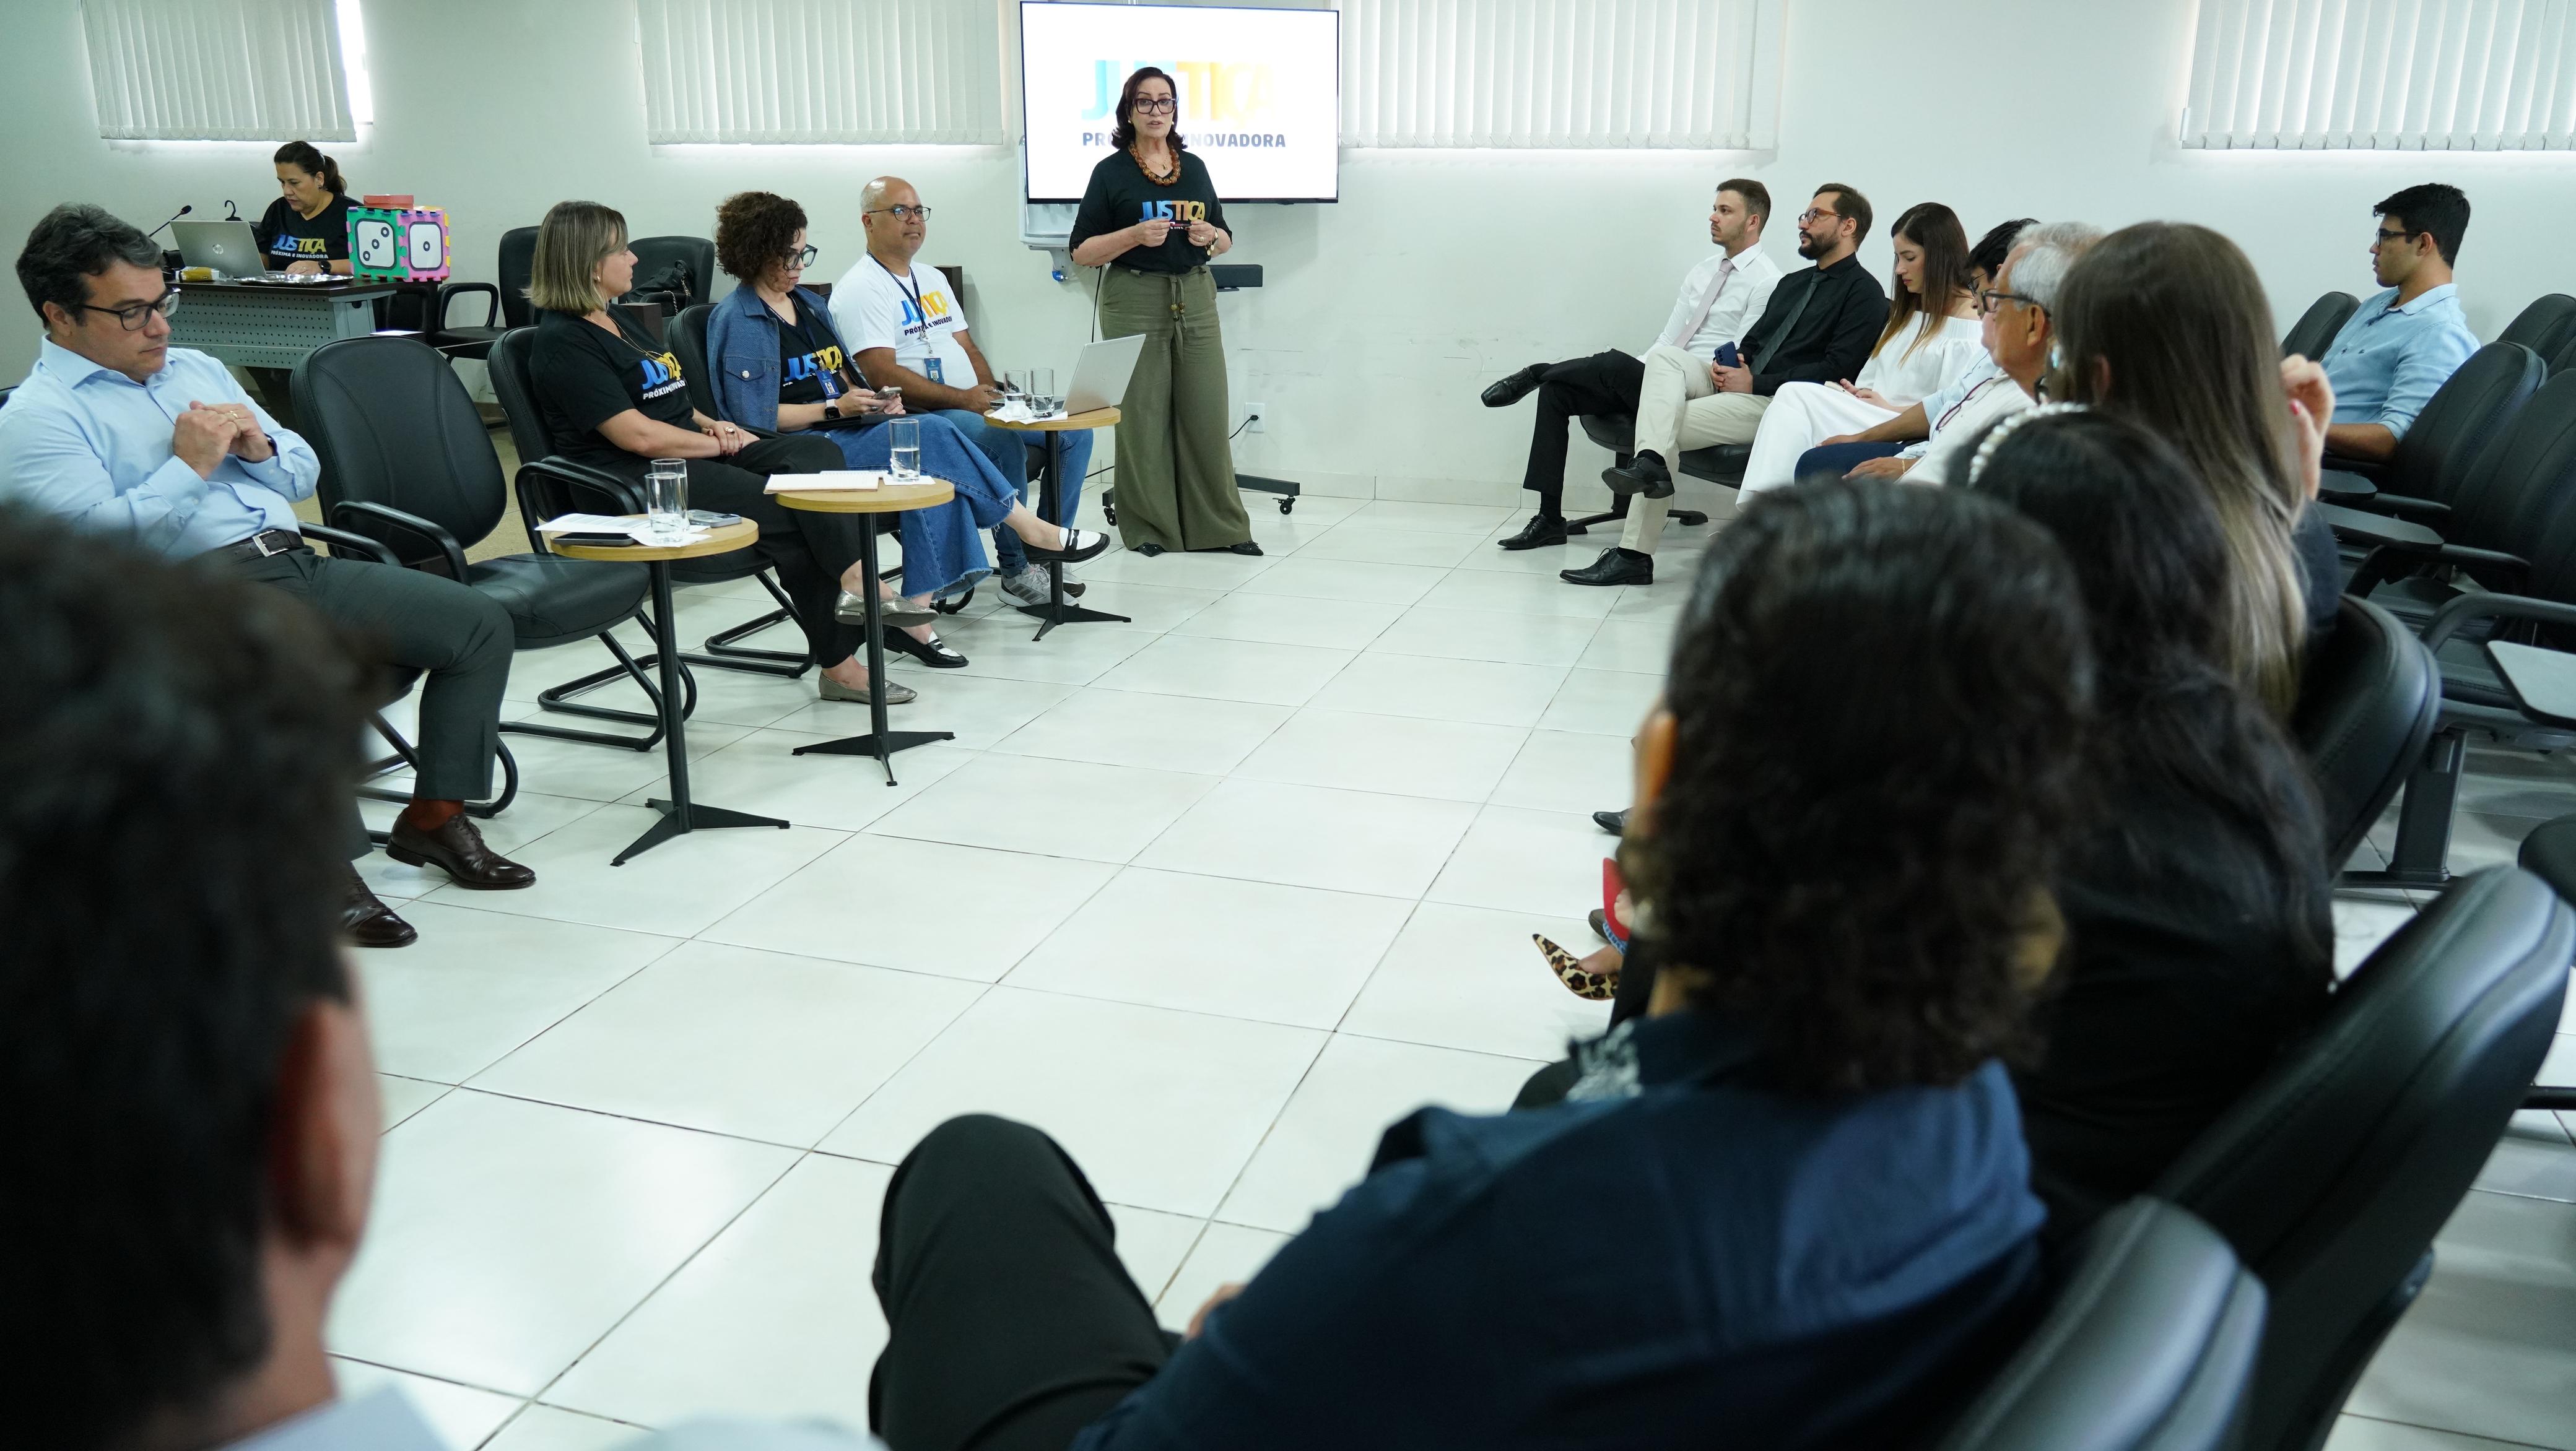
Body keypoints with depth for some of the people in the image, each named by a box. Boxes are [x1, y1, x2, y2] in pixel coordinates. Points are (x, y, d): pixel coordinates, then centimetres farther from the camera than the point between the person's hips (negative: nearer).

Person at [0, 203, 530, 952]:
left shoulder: (196, 368, 23)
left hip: (298, 564, 8)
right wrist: (188, 466, -11)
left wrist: (260, 449, 3)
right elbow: (92, 536, -14)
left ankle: (436, 814, 1)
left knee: (481, 622, -6)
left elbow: (304, 473, 24)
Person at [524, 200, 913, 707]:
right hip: (641, 484, -9)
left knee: (818, 453, -17)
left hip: (699, 453, 9)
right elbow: (639, 436, -17)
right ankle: (839, 662, -18)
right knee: (789, 513, -24)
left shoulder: (615, 322, 21)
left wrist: (713, 424, 6)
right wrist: (720, 441, -6)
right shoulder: (562, 344, -9)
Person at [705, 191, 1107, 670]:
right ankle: (1032, 530, -13)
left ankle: (917, 611, -29)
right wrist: (837, 407, -14)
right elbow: (756, 419, -12)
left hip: (846, 430, 7)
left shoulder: (811, 304, 20)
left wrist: (872, 398, 1)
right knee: (929, 437, -25)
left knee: (930, 435, -24)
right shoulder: (739, 321, -5)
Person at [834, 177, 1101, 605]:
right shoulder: (860, 289, -8)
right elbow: (884, 376, -19)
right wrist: (964, 399, -22)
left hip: (973, 406, 9)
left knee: (1073, 430, -2)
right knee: (1002, 442, -34)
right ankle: (1015, 570, -22)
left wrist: (992, 393, -1)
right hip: (915, 418, -9)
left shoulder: (933, 278, 20)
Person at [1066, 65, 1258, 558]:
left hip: (1195, 298, 4)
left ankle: (1219, 526, 9)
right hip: (1135, 301, -3)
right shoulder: (1111, 171, 2)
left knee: (1206, 412, 1)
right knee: (1142, 415, -1)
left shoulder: (1194, 167, 13)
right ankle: (1149, 529, 8)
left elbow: (1225, 240, 20)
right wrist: (1136, 234, -17)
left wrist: (1210, 237, -4)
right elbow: (1083, 251, -1)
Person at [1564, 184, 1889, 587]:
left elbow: (1837, 369, -13)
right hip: (1739, 384, 8)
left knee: (1670, 425, -21)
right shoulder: (1792, 283, 27)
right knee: (1664, 356, -18)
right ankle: (1650, 461, -37)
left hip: (1781, 404, -8)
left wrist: (1755, 383, -15)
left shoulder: (1864, 292, -1)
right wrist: (1731, 364, 3)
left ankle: (1634, 555, -20)